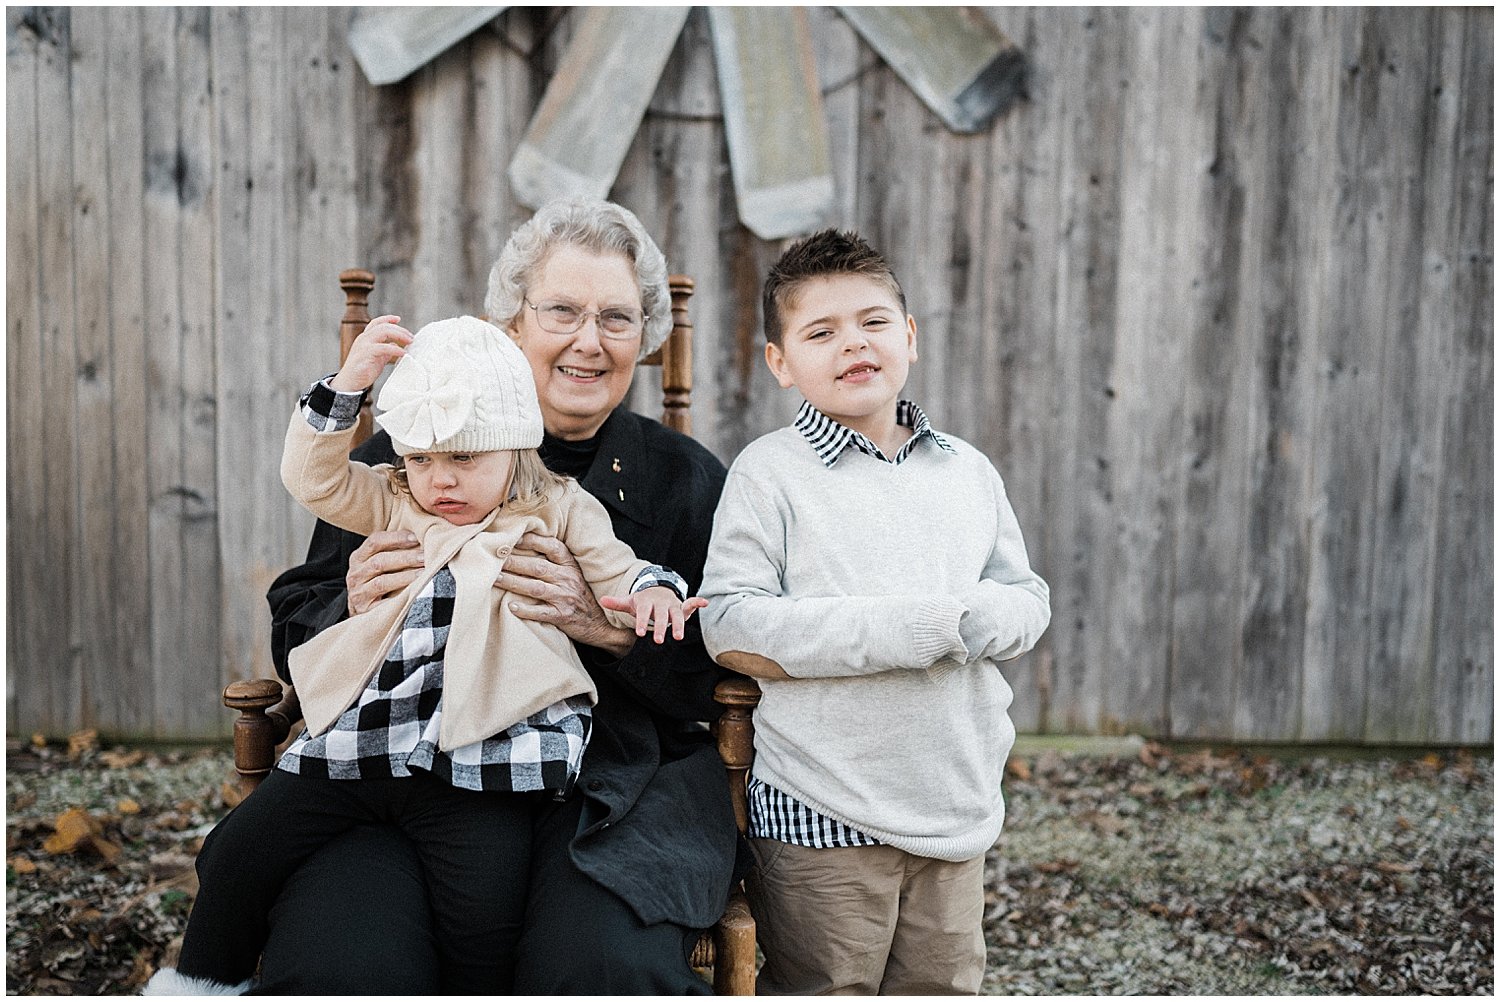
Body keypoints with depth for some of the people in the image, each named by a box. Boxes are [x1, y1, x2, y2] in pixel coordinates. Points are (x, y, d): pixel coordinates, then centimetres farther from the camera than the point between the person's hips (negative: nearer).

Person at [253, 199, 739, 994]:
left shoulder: (688, 481, 11)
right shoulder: (401, 455, 11)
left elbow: (729, 672, 2)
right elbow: (294, 632, 13)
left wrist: (609, 623, -16)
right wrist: (354, 610, -11)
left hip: (615, 782, 0)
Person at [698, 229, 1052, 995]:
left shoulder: (967, 471, 10)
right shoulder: (769, 472, -7)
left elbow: (1028, 599, 11)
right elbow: (730, 631, -16)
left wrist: (980, 620, -14)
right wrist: (898, 630, -20)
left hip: (955, 808, 5)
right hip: (820, 815, -5)